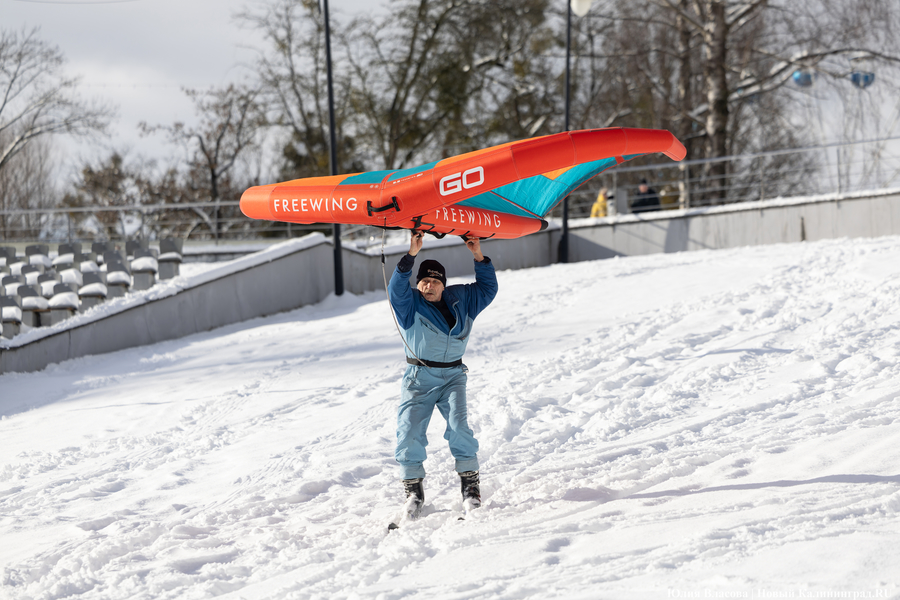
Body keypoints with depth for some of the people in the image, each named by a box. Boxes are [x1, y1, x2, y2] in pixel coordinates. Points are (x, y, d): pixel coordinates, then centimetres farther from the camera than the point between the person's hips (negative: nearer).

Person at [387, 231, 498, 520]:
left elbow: (487, 289, 13)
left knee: (459, 425, -19)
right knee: (409, 432, -10)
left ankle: (470, 481, -8)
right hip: (419, 378, -1)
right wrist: (411, 256, -34)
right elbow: (397, 288, -22)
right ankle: (413, 488, 4)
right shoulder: (409, 303, -3)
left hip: (453, 375, 1)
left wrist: (479, 258, -1)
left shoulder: (460, 300, 7)